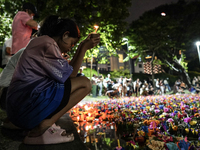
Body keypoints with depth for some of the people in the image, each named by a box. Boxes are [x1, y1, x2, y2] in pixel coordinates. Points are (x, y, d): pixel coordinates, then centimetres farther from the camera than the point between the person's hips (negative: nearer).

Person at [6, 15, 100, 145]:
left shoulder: (42, 42, 19)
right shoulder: (48, 44, -13)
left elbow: (68, 70, 13)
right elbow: (70, 75, -10)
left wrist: (81, 48, 15)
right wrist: (84, 49, -6)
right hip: (27, 106, -11)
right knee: (84, 83, -11)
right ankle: (42, 127, -14)